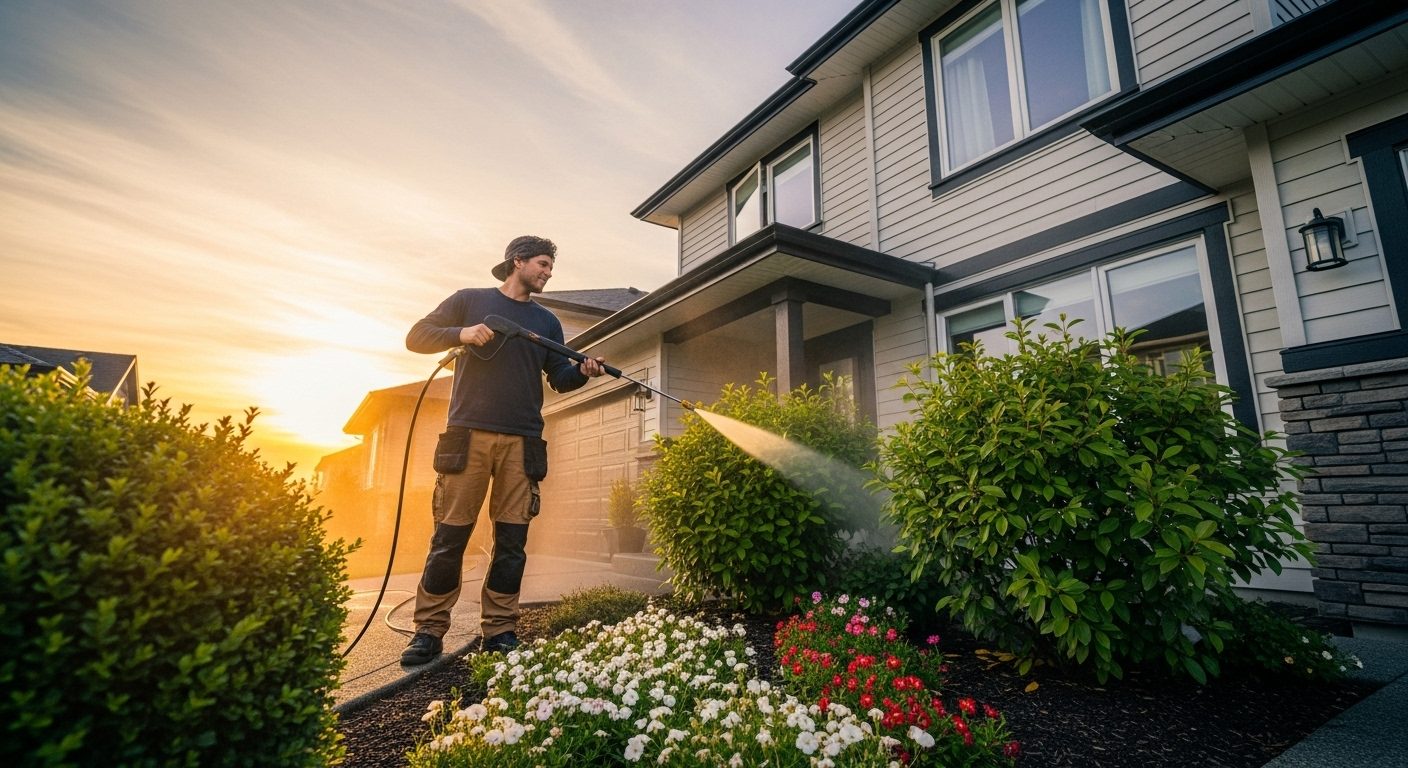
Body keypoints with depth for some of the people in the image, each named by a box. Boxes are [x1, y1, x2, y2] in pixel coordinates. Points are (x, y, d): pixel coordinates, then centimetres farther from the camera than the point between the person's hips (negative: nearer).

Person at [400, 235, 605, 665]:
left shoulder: (546, 321, 18)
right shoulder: (470, 301, 11)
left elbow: (559, 378, 15)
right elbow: (416, 336, 7)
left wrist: (582, 371, -7)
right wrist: (461, 334, -12)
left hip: (522, 442, 3)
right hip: (468, 435, -2)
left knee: (512, 540, 1)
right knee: (450, 535, -1)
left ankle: (499, 631, 10)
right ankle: (429, 631, 11)